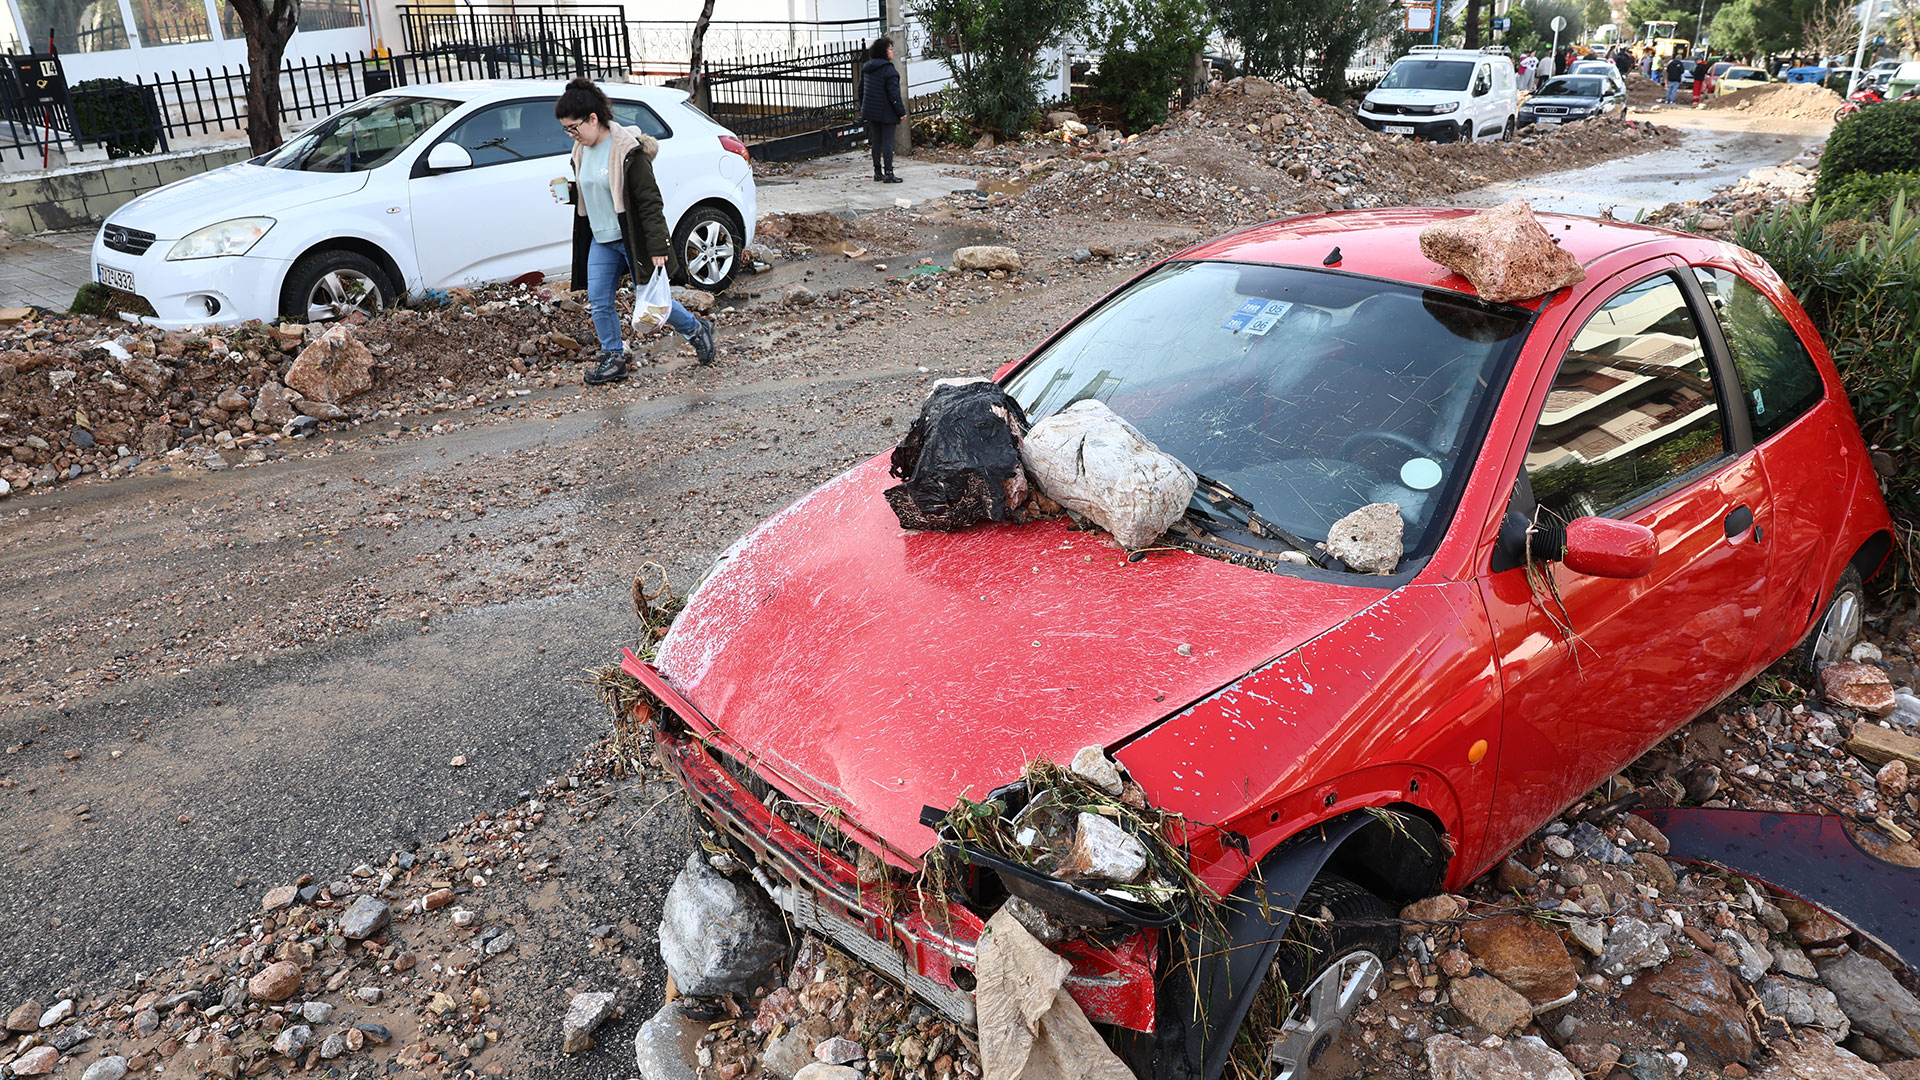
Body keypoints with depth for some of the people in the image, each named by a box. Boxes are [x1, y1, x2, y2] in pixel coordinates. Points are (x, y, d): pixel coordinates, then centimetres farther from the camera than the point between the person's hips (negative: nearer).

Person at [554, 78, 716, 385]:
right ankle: (614, 358, 14)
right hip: (601, 240, 7)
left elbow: (650, 201, -19)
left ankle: (696, 329, 25)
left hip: (631, 240, -7)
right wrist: (569, 193, -1)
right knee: (598, 302, 2)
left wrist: (657, 248, -22)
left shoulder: (628, 150, -18)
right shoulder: (582, 151, 7)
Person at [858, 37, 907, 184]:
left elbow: (861, 90, 16)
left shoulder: (866, 68, 9)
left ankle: (877, 172, 17)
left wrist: (863, 109, 24)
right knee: (887, 142, -3)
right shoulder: (888, 69, -15)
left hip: (871, 111, 7)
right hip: (886, 112, -7)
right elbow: (894, 93, -18)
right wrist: (901, 111, -13)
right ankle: (888, 173, -3)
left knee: (876, 141, 13)